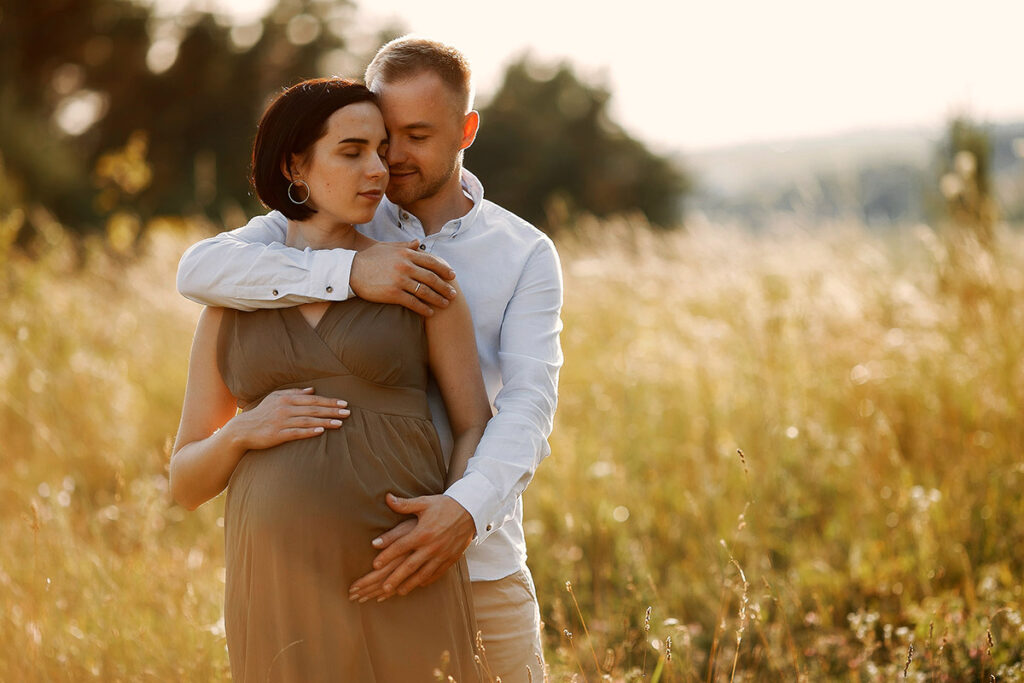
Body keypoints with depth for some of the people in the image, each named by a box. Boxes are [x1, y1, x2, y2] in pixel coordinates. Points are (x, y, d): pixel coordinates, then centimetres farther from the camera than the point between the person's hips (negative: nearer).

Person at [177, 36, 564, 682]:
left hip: (480, 562, 0)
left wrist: (467, 509, -31)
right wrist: (350, 272, -26)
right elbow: (203, 270, -14)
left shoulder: (526, 254, 2)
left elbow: (529, 405, -11)